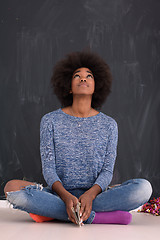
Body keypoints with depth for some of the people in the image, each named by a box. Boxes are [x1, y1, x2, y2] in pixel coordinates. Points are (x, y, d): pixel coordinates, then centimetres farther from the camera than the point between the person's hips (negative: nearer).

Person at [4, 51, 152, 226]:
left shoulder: (109, 125, 7)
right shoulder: (50, 121, 5)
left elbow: (107, 171, 0)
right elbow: (48, 168, -3)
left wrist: (90, 195, -23)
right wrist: (66, 196, -23)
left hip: (95, 194, 1)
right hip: (59, 194, -1)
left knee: (143, 187, -27)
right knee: (12, 187, -29)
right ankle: (92, 216, -29)